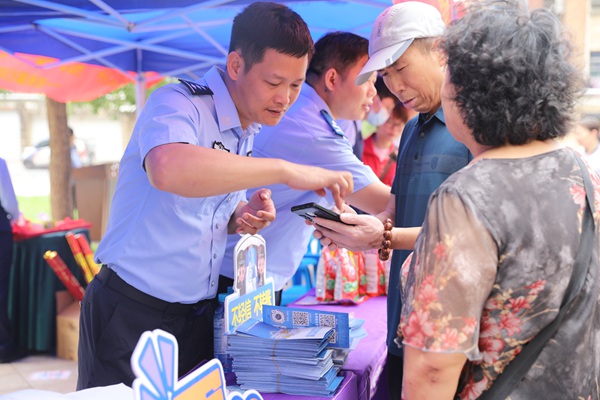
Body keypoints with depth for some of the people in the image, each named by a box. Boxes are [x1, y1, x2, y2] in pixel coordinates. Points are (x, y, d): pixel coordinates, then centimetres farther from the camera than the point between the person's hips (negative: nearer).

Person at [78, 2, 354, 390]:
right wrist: (288, 170, -41)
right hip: (132, 314, -7)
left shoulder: (250, 132, 7)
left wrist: (241, 218, -4)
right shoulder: (179, 103, -18)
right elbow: (168, 169, -42)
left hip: (199, 314, 7)